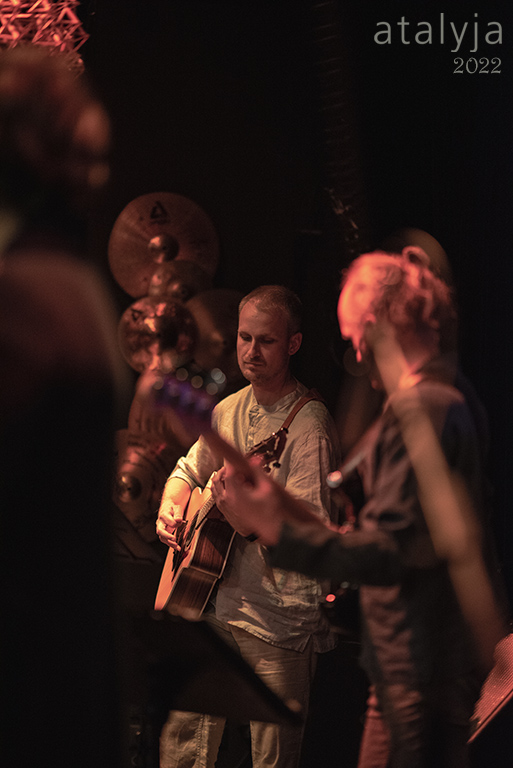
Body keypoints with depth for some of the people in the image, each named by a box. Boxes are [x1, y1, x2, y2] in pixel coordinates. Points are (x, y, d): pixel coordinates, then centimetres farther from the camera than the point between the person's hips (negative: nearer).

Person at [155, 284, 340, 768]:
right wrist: (171, 509, 4)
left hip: (280, 618, -7)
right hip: (216, 601, 7)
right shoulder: (228, 411, 9)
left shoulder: (308, 424, -14)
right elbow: (188, 470, 24)